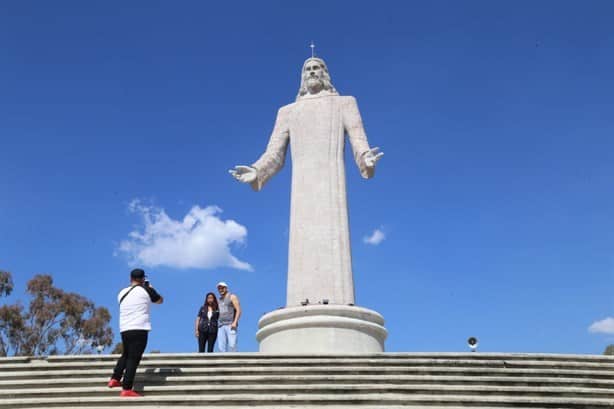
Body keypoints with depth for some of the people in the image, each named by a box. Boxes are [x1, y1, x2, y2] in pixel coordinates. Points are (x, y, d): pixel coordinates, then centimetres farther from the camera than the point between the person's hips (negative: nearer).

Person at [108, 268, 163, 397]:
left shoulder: (122, 292, 13)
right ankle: (126, 389, -8)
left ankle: (115, 379, 24)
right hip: (139, 329, -6)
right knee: (133, 358, -5)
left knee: (126, 355, 25)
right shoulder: (146, 290, -2)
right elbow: (160, 300, 14)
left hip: (124, 329, 6)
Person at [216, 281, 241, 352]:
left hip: (231, 325, -6)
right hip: (221, 326, 6)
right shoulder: (219, 300, 23)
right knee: (221, 347, -6)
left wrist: (235, 322, -17)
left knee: (232, 345, -18)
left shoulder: (232, 297, 5)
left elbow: (238, 310, -4)